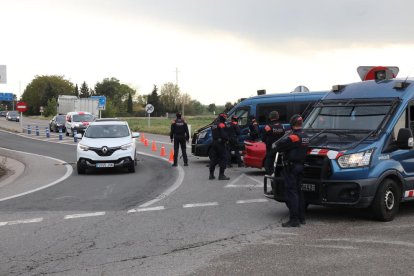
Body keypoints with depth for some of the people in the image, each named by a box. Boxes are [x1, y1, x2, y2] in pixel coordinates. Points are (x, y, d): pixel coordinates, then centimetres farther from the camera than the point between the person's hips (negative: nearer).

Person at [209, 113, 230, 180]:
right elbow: (224, 135, -20)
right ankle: (221, 175, -9)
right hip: (220, 143, -9)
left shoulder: (214, 125, 16)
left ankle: (211, 174, 14)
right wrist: (227, 139, -2)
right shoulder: (222, 125, -12)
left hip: (214, 142, 9)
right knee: (223, 158, -5)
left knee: (214, 158, 12)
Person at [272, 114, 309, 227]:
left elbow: (279, 146, -16)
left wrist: (275, 145, 5)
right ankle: (301, 218, 21)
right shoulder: (305, 136, 11)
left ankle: (294, 219, -9)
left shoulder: (294, 137, -18)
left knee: (291, 192, -7)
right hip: (300, 166, 9)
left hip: (290, 167, -9)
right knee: (298, 192, 16)